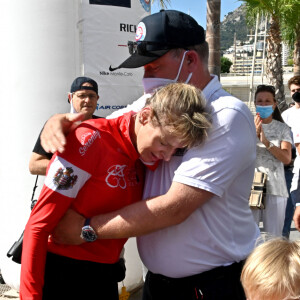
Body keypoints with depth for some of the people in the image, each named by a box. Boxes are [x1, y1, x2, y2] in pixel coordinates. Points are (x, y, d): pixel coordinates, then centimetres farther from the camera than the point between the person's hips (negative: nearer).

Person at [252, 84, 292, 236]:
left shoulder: (282, 128, 8)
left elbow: (286, 158, -5)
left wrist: (266, 141, -18)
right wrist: (254, 134, -19)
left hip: (275, 189, 1)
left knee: (274, 237, 5)